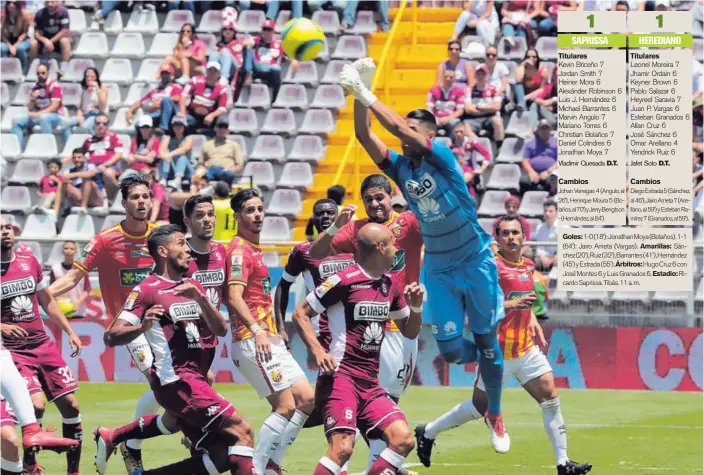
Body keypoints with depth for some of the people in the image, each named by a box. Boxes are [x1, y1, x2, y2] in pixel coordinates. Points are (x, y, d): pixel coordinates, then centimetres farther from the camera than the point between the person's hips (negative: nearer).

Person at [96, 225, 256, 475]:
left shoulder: (193, 287, 17)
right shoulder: (147, 290, -6)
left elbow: (220, 330, 8)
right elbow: (112, 336, -13)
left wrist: (200, 299, -9)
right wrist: (142, 327, -34)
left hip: (195, 377, 8)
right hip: (177, 381, -8)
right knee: (241, 431, -19)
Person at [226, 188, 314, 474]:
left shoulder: (253, 250, 19)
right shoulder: (239, 251, -10)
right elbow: (234, 297, -23)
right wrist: (256, 329, -34)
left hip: (269, 340, 10)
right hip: (252, 341, -10)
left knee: (306, 399, 8)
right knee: (286, 406, -14)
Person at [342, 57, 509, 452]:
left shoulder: (442, 158, -15)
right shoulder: (400, 167, -3)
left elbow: (402, 130, -30)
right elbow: (365, 137, -15)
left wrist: (367, 95, -31)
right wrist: (359, 95, -28)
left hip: (476, 263, -4)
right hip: (440, 271, 4)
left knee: (487, 344, 6)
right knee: (451, 351, -5)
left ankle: (496, 416, 25)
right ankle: (479, 355, 31)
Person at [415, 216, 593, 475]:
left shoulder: (528, 265, 11)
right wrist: (511, 305, -29)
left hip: (526, 347, 7)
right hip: (498, 351, -7)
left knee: (549, 395, -5)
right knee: (480, 406, 3)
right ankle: (428, 432, 25)